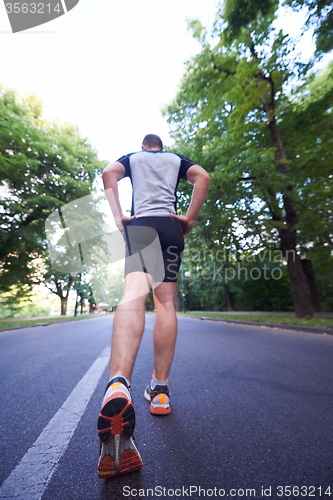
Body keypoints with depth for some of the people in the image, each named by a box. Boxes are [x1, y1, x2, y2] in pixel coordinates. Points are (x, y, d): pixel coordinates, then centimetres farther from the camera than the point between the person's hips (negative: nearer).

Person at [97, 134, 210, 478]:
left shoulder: (132, 157, 28)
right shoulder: (176, 158, 29)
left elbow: (109, 174, 6)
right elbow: (202, 177, 9)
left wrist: (118, 217, -1)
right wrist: (190, 218, 6)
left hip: (140, 224, -1)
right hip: (171, 226, 2)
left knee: (134, 293, -22)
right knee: (165, 301, -2)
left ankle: (118, 384, -46)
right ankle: (159, 390, -1)